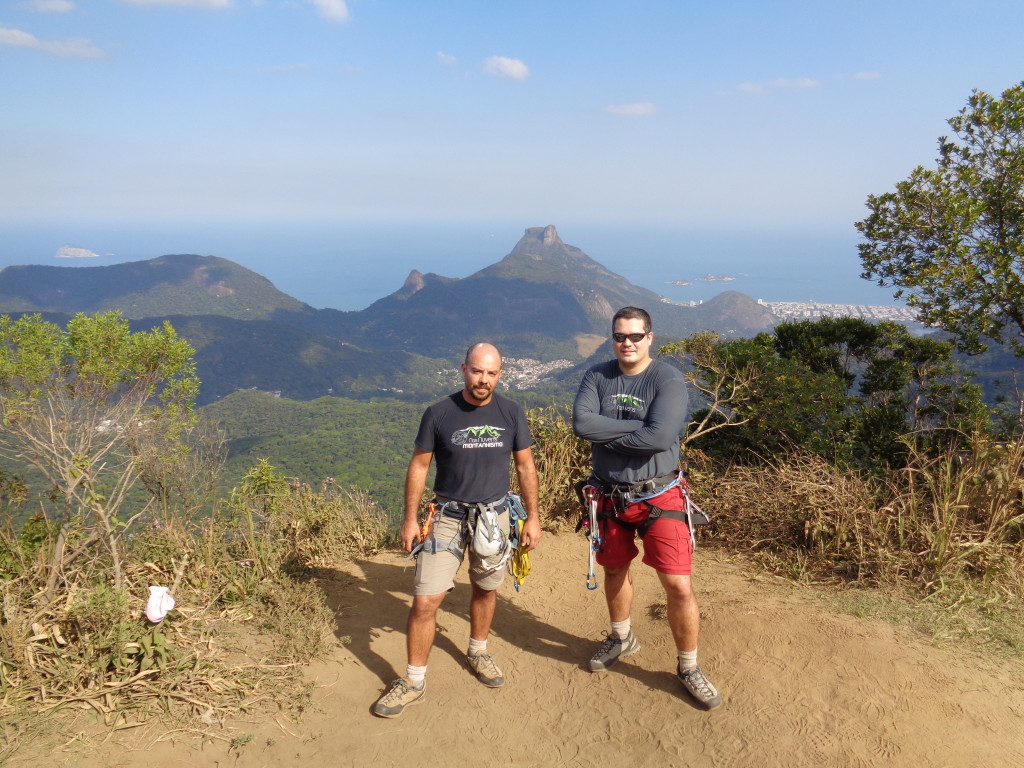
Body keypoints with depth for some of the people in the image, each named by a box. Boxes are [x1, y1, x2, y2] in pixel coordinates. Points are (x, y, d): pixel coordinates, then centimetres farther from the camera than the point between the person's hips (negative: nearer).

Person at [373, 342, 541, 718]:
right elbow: (419, 466, -2)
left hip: (494, 514, 2)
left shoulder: (511, 413, -3)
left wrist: (532, 517, 2)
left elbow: (525, 466, 4)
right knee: (425, 601, -6)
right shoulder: (439, 414, -9)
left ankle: (477, 652, 44)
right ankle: (414, 680, 12)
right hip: (447, 515, -2)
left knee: (485, 588, 18)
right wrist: (410, 518, -5)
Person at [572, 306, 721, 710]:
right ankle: (622, 638, 48)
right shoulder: (597, 376, -3)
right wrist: (635, 426, -22)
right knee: (615, 571, 22)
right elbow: (581, 423, -19)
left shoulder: (668, 379, -14)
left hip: (658, 497, -4)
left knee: (679, 586, -6)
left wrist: (606, 433, -18)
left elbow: (660, 436, -28)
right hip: (610, 496, 4)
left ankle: (688, 667, 16)